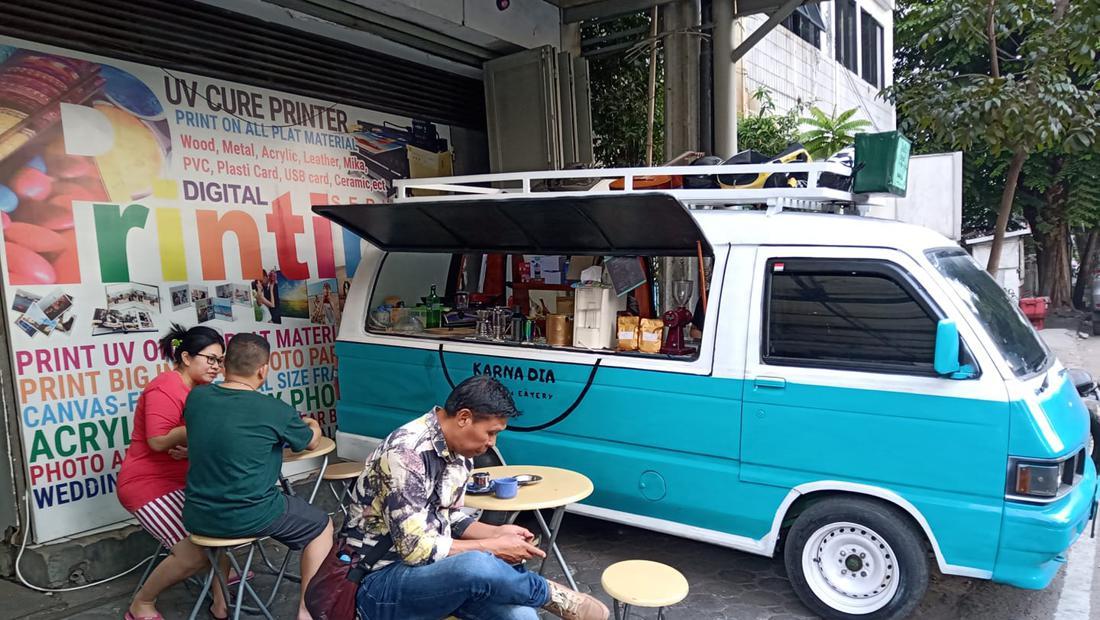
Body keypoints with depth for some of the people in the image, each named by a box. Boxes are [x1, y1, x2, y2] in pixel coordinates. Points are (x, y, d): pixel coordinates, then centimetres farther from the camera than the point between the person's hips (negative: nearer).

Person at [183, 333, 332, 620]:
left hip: (197, 517, 5)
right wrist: (312, 425, 30)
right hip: (250, 518, -5)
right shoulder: (275, 411, -15)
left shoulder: (195, 398, -2)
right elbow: (311, 442, 5)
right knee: (321, 525, 17)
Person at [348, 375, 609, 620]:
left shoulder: (459, 453, 3)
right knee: (478, 566, -34)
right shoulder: (406, 453, -25)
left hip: (434, 567, 7)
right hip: (380, 581, -7)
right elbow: (417, 549, -26)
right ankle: (550, 594, -9)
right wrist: (492, 547, -18)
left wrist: (496, 532, -2)